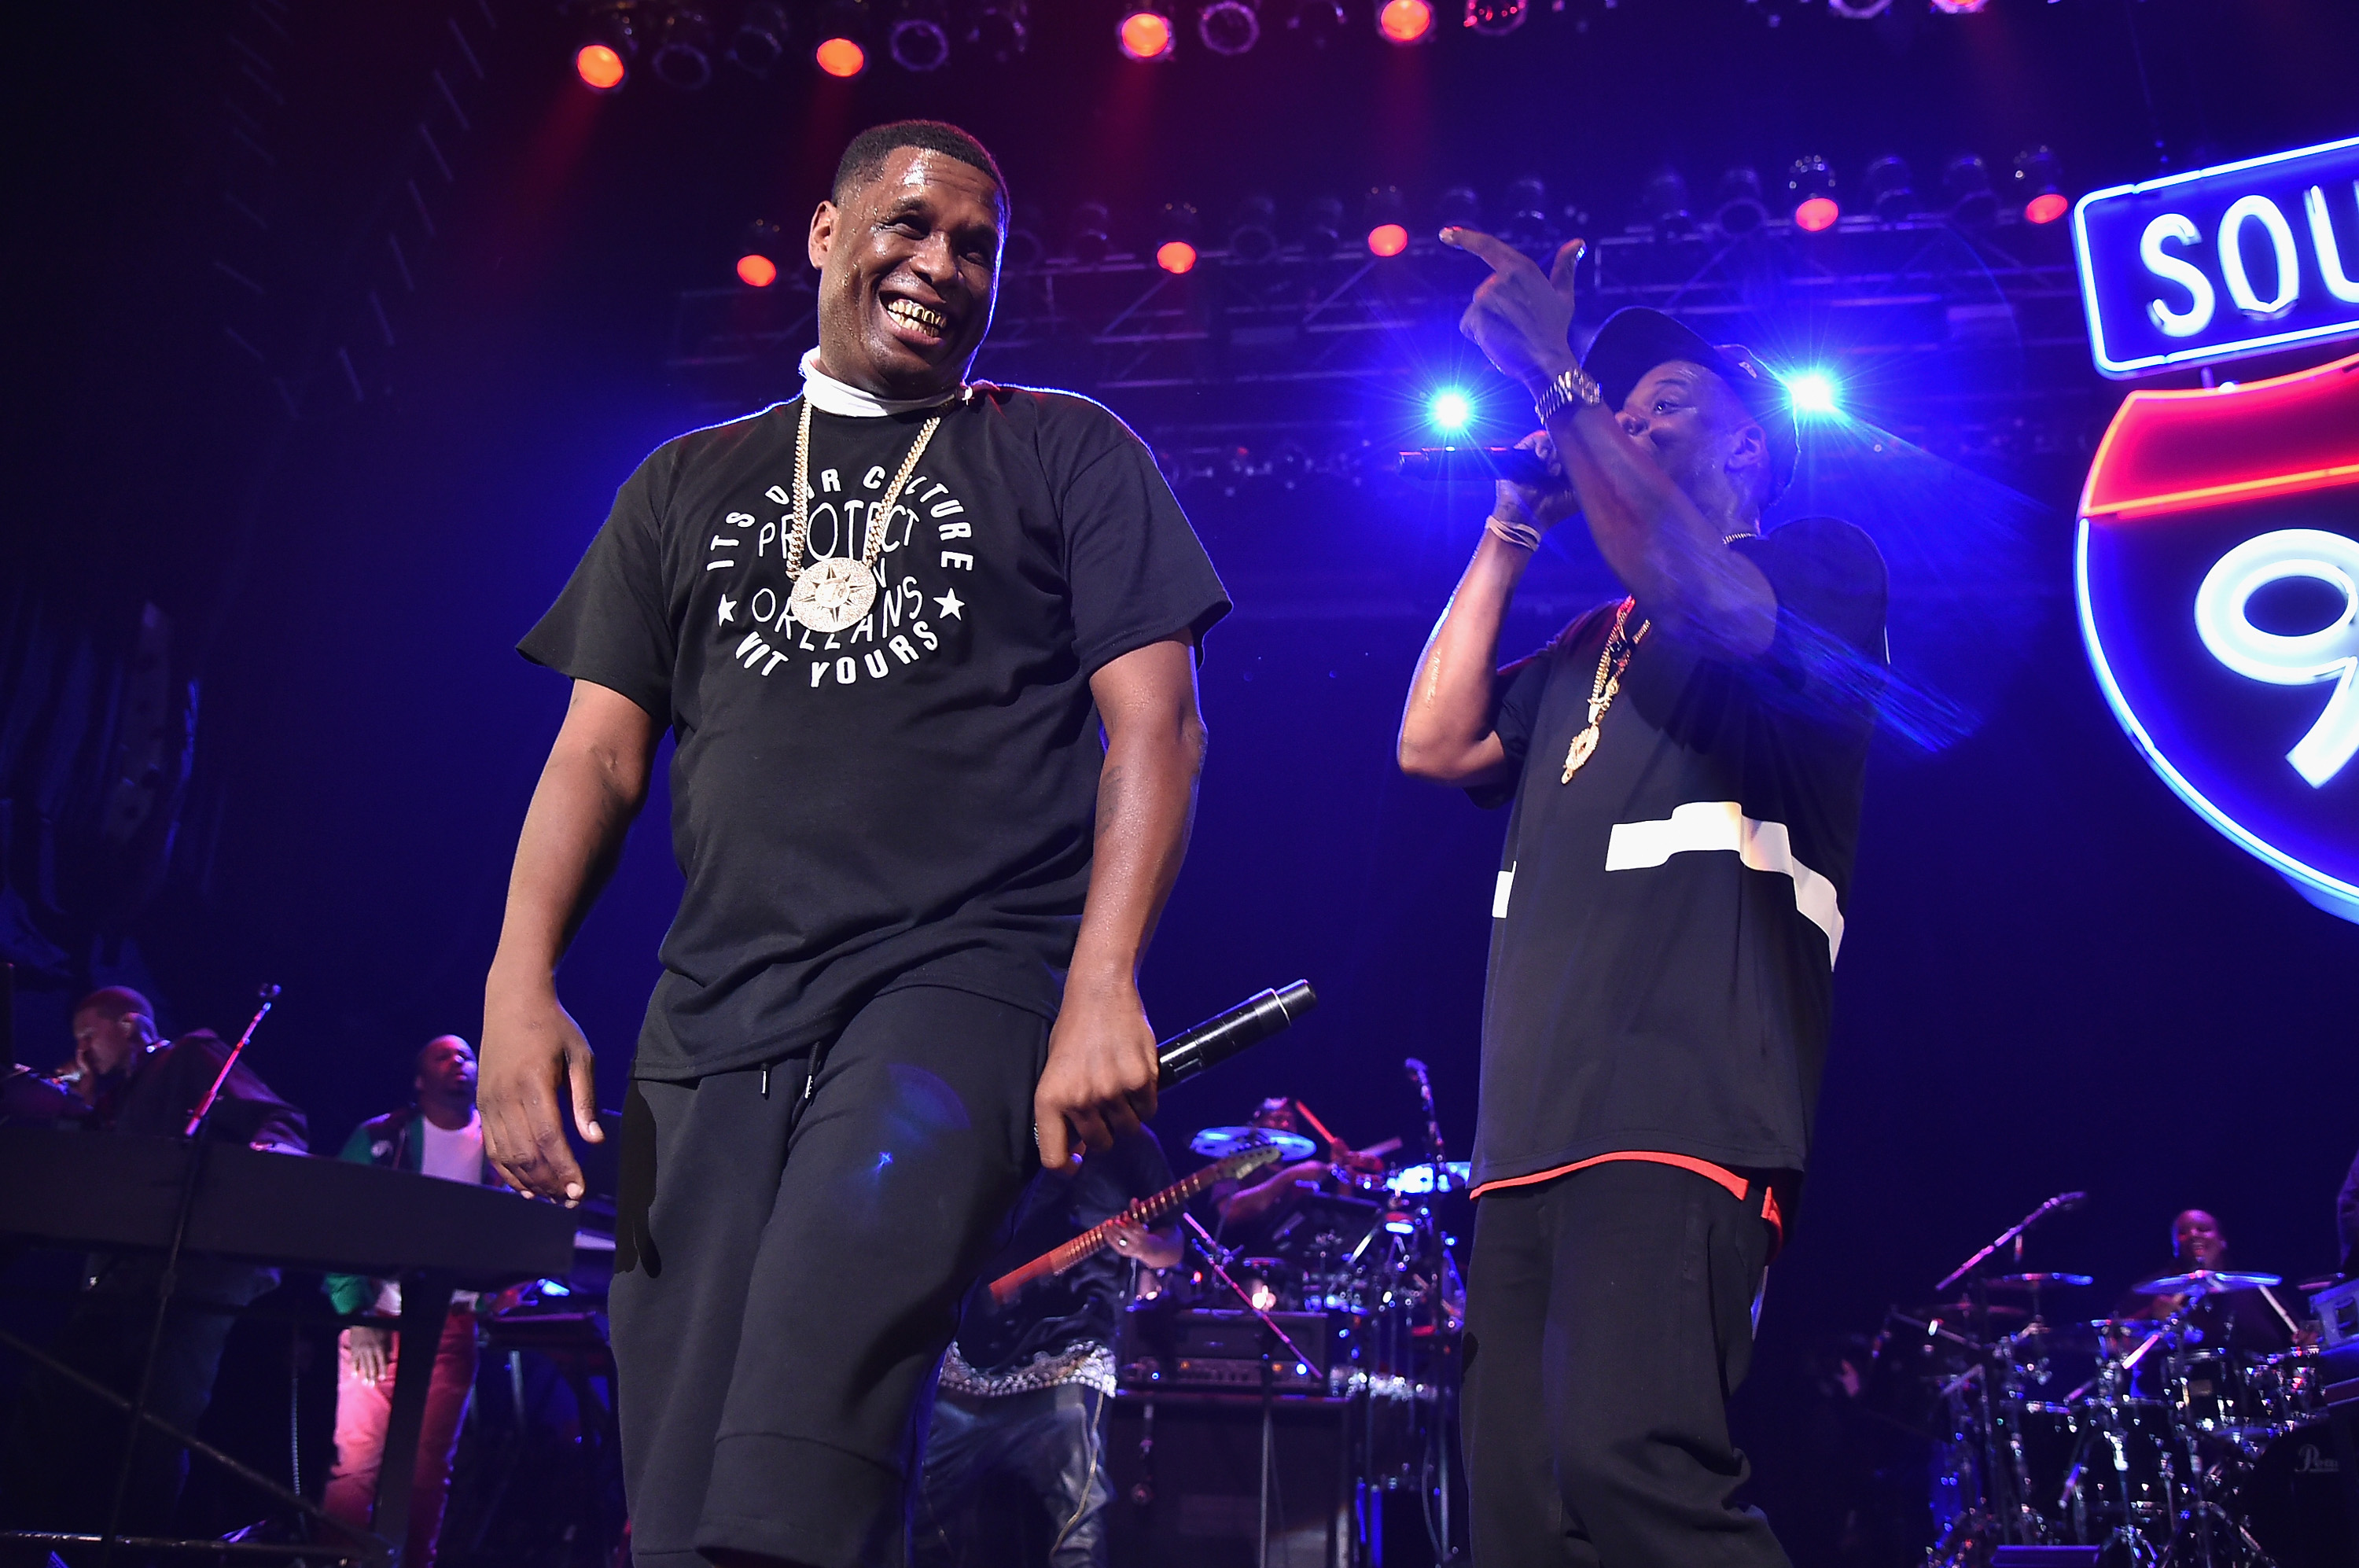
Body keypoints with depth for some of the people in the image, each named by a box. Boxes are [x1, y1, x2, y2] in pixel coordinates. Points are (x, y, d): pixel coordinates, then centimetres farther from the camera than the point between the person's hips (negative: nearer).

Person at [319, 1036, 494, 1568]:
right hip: (380, 1318, -1)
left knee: (428, 1468, 1)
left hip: (453, 1324, 1)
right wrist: (357, 1316, -9)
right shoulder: (379, 1138, 5)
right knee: (357, 1461, -9)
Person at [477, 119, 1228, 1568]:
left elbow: (1157, 725, 0)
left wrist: (1104, 987, -13)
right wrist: (521, 982, -2)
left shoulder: (1067, 454, 10)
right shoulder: (688, 486, 20)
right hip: (714, 1017, 4)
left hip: (963, 980, -4)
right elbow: (601, 749, 13)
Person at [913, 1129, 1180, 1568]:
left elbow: (1172, 1247, 5)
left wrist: (1142, 1246, -18)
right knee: (930, 1524, 4)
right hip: (976, 1353, 5)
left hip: (1066, 1357, -4)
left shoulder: (1128, 1142, 6)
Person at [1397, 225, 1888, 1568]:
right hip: (1533, 1120, 7)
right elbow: (1436, 745, 16)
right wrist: (1513, 532, 20)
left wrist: (1558, 379, -11)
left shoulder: (1825, 563, 12)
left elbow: (1709, 601, -11)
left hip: (1683, 1101, -7)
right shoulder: (1590, 644, 29)